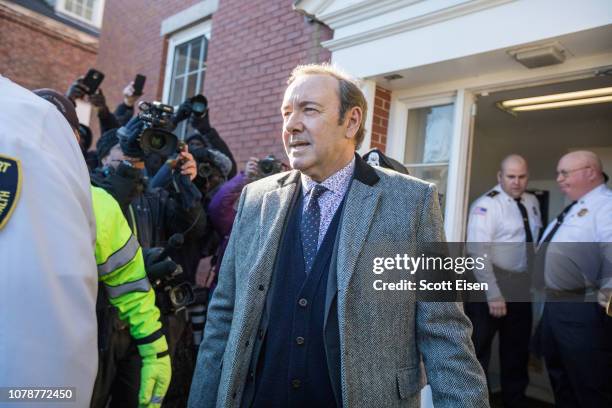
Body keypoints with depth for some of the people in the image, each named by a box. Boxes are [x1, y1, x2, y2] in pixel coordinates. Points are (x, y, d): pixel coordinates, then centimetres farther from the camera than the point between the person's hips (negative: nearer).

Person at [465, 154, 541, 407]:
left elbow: (537, 240, 18)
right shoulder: (486, 205, -16)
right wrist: (493, 294, -26)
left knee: (518, 349, 19)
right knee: (479, 349, 2)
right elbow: (478, 252, -23)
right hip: (490, 285, -7)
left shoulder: (532, 202, 6)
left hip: (521, 286, 7)